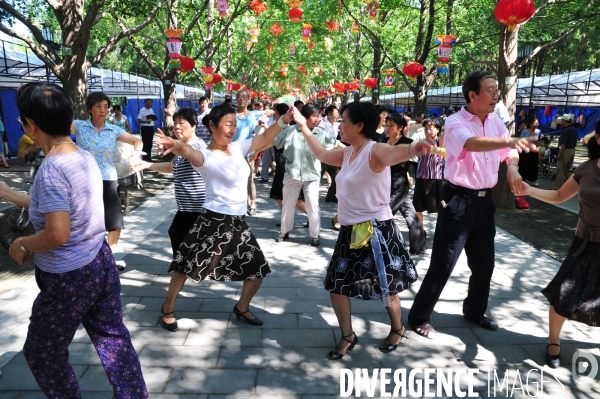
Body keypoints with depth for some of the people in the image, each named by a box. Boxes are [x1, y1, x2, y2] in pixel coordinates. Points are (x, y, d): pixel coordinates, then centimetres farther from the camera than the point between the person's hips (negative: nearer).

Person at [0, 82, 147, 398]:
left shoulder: (51, 168, -23)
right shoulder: (86, 157, 2)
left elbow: (57, 234, -29)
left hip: (69, 278, -8)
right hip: (101, 262, 8)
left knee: (42, 353, 17)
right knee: (112, 337, 21)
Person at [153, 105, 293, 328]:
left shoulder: (238, 147, 6)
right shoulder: (207, 157, -14)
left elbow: (264, 139, 14)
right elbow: (191, 154, -37)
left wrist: (284, 120, 2)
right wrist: (177, 146, -60)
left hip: (238, 222, 6)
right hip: (213, 220, -6)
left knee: (258, 269, 9)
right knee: (187, 265, 5)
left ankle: (242, 307, 33)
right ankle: (168, 307, 29)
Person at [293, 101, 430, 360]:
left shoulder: (375, 151, -18)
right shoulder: (347, 153, 8)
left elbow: (393, 154, -41)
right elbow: (321, 154, 24)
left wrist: (413, 148, -64)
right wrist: (304, 126, 24)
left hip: (376, 231, -8)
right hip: (351, 231, 8)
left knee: (385, 286, 10)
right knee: (336, 285, 9)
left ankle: (397, 329, 38)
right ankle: (348, 336, 28)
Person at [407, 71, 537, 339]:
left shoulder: (495, 122, 8)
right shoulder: (455, 123, -14)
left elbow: (509, 152, 17)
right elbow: (472, 144, -35)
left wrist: (512, 166, -5)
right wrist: (509, 140, -50)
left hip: (484, 201, 7)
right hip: (458, 201, -7)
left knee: (484, 263, 16)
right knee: (443, 265, -2)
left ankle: (474, 310, 39)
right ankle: (419, 317, 14)